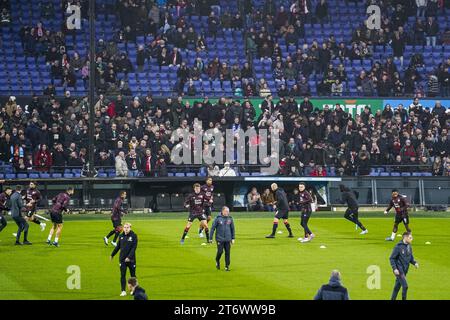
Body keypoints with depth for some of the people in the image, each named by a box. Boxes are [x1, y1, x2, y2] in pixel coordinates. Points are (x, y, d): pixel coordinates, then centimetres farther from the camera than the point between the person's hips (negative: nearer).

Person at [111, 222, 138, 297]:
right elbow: (118, 246, 15)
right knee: (123, 275, -1)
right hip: (122, 260, 3)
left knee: (133, 275, 8)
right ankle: (123, 291, 1)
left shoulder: (134, 236, -8)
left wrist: (129, 257, -23)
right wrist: (112, 254, 19)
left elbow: (134, 248, -14)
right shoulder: (121, 236, 5)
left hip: (131, 260, -3)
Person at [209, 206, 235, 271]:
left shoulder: (230, 219, 4)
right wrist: (210, 238, -3)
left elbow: (232, 229, 13)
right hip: (220, 239, -3)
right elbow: (212, 228, -2)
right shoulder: (218, 219, -6)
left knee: (227, 252, 1)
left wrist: (233, 238, 11)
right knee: (220, 251, -6)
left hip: (228, 239, 3)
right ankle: (217, 261, 23)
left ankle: (227, 266, 10)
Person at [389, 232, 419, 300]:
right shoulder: (398, 247, -15)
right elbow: (391, 258, -12)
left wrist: (415, 263, -4)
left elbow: (411, 258, 17)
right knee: (405, 286, -13)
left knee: (397, 287, 14)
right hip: (399, 270, -7)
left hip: (404, 271, 7)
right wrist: (394, 269, -20)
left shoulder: (409, 247, 8)